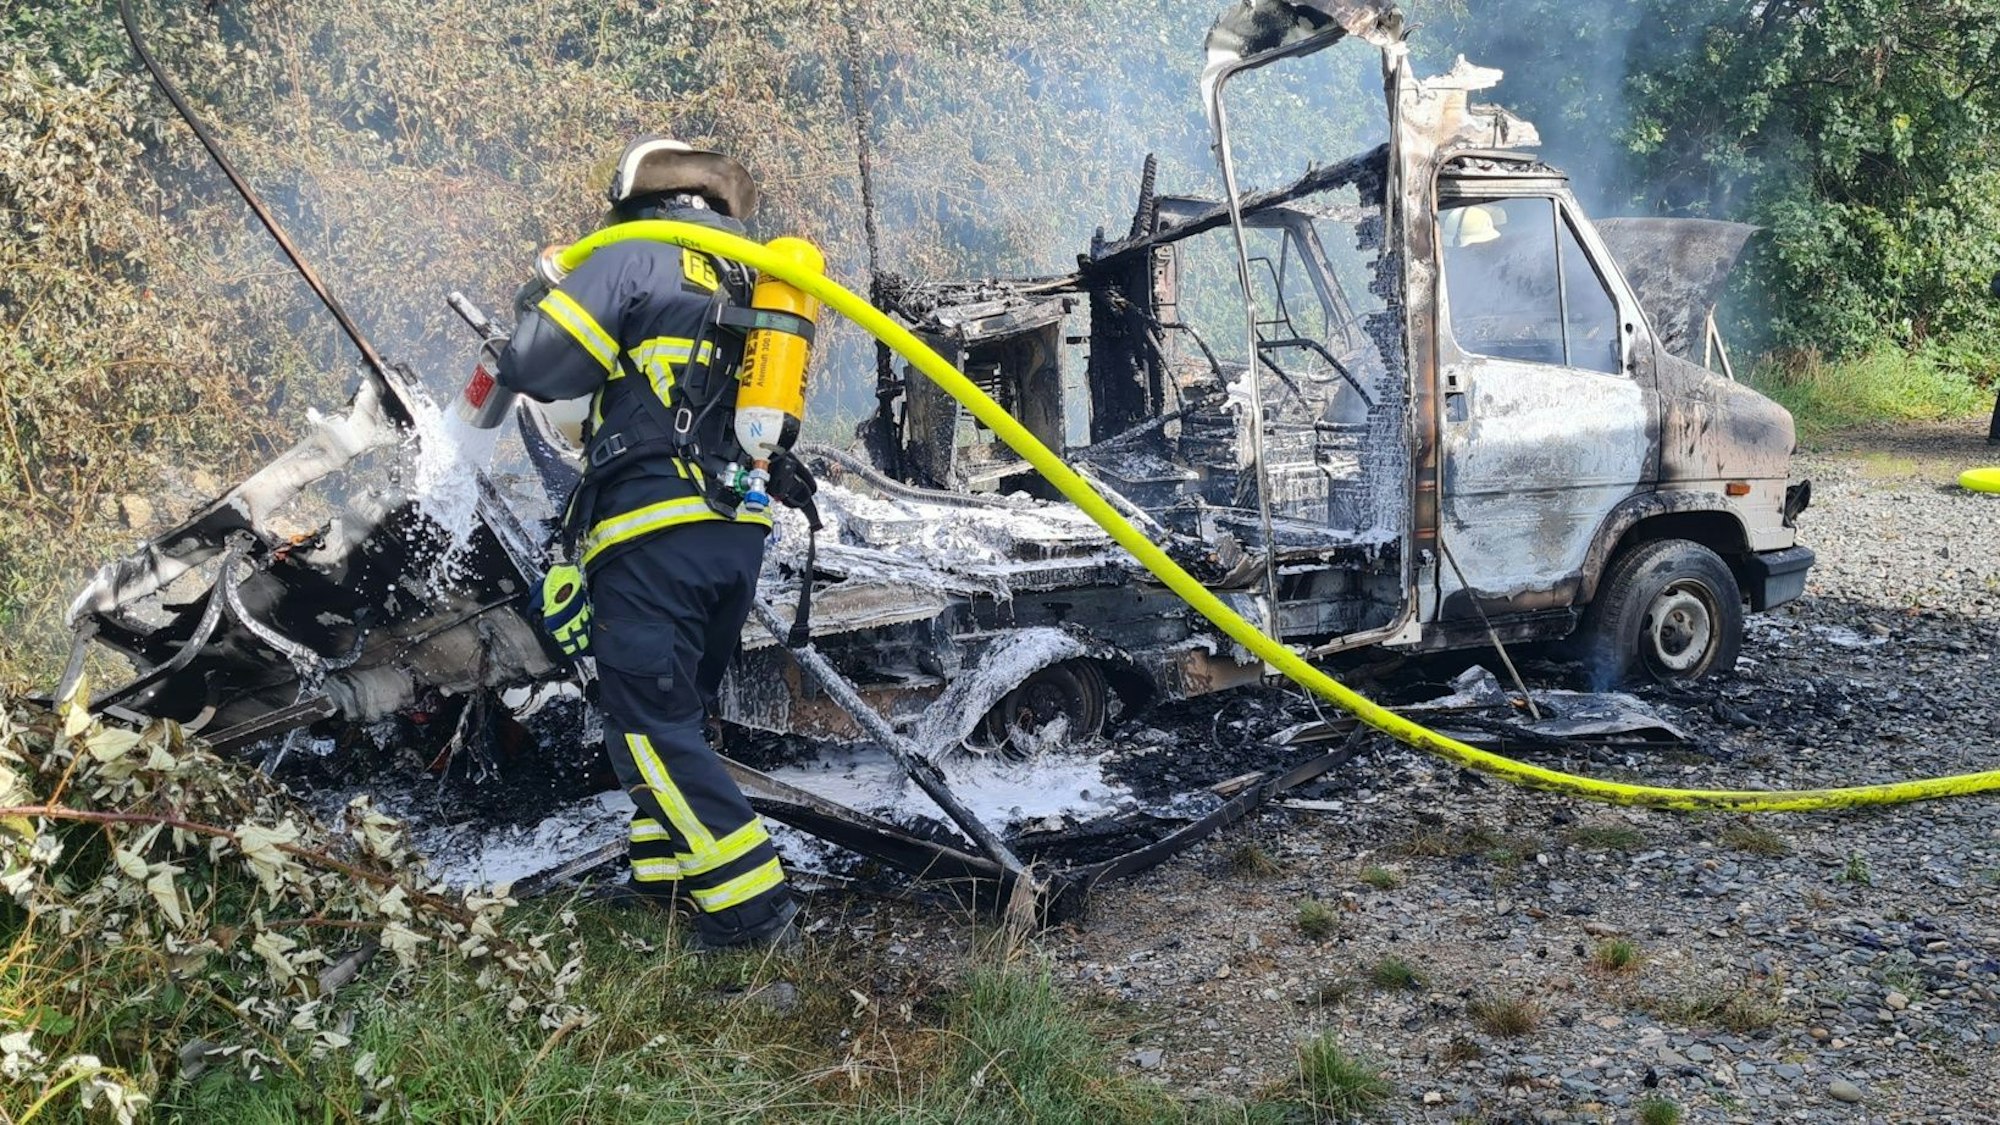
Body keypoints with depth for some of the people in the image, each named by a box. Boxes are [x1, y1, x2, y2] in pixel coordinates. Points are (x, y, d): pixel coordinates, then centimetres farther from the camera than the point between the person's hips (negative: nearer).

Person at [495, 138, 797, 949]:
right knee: (678, 710, 20)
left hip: (653, 531, -8)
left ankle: (752, 905, -9)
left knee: (650, 725, -4)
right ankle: (664, 874, 26)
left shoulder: (636, 258, -2)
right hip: (739, 536, 8)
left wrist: (539, 309, 15)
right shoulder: (750, 281, 20)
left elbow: (534, 367, -8)